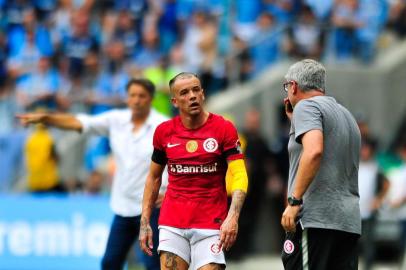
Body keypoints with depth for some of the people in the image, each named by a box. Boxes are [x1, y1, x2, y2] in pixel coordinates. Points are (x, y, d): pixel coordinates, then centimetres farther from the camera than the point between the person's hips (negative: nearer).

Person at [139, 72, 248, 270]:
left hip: (211, 224, -2)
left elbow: (239, 176, -9)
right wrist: (144, 221, 9)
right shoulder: (164, 131, 5)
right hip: (172, 224, 2)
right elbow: (154, 177, 16)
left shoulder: (224, 128, -4)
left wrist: (233, 217, -24)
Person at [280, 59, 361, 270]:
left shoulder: (306, 106, -3)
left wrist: (294, 201, -19)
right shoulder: (346, 114, 23)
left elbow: (314, 151, -20)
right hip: (350, 222, 8)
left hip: (314, 220, -8)